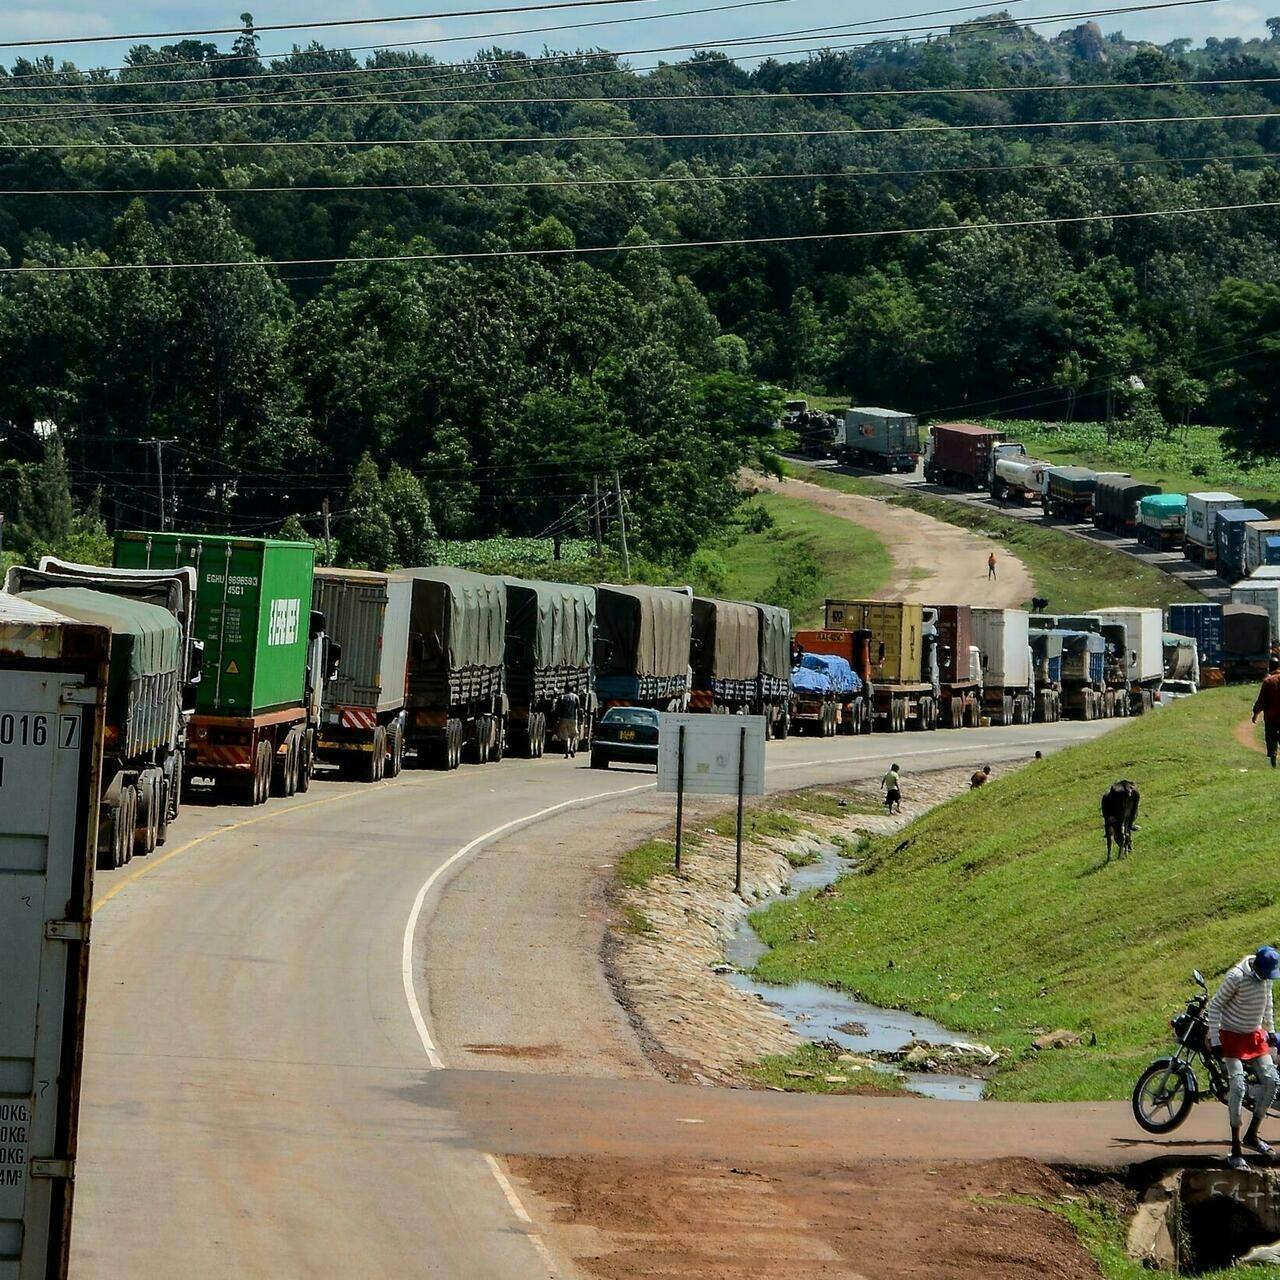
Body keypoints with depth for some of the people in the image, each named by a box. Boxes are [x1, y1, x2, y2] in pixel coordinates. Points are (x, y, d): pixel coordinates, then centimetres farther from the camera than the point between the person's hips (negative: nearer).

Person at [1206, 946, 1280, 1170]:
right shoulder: (1237, 977, -24)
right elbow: (1215, 1005, -18)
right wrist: (1215, 1040, -20)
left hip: (1255, 1035, 7)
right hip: (1232, 1035, -7)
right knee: (1237, 1087, -14)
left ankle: (1252, 1135, 13)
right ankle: (1235, 1150, -11)